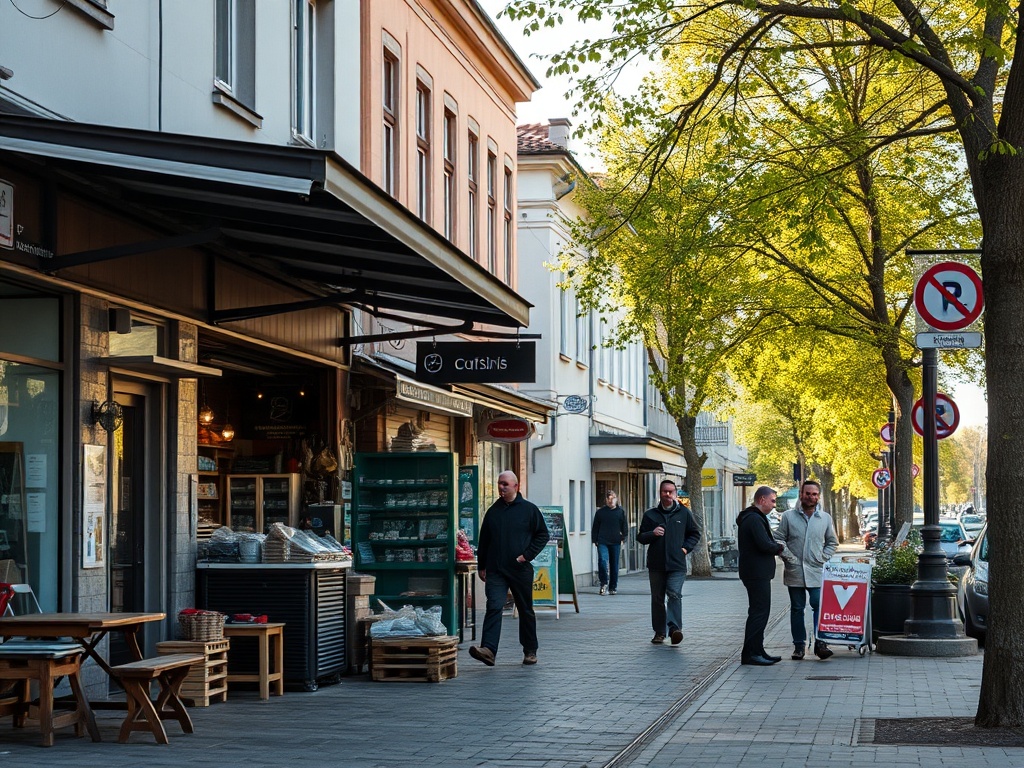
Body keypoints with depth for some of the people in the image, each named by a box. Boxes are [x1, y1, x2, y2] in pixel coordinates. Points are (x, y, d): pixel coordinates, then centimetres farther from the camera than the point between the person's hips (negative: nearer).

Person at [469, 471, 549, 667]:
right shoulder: (493, 511, 10)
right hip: (495, 570, 1)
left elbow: (543, 535, 4)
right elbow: (483, 540, 17)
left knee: (526, 611, 10)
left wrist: (527, 555, -7)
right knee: (494, 607, -15)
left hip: (521, 570, -1)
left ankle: (530, 651, 22)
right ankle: (488, 649, -26)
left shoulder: (529, 509, 2)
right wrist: (482, 566, 12)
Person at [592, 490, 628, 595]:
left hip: (615, 543, 1)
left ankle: (613, 587, 15)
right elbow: (595, 527, 11)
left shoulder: (621, 512, 8)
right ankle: (604, 583, -7)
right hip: (602, 542, -1)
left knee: (614, 565, 6)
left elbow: (624, 527, 11)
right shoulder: (600, 512, 8)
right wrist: (595, 540, 4)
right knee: (603, 560, -19)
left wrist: (623, 538, 0)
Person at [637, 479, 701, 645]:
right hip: (656, 564, 2)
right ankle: (659, 632, 16)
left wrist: (686, 548, 3)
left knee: (674, 594, -18)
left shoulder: (683, 513, 7)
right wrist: (652, 534, -9)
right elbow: (640, 537, 11)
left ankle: (675, 628, -24)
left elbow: (695, 533, 18)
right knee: (657, 598, 8)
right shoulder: (650, 515, 8)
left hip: (677, 564, -2)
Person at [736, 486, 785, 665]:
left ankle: (757, 651, 20)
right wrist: (779, 547, -6)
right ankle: (750, 654, -7)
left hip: (756, 573, 11)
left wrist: (775, 547, 4)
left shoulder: (749, 518, 18)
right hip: (758, 574, -11)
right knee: (759, 612, -9)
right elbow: (765, 545, -25)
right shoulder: (755, 519, -16)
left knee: (759, 612, 15)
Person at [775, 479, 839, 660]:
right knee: (797, 609, 6)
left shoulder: (825, 518, 8)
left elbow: (833, 543, 15)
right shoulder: (788, 516, 3)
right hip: (794, 571, 0)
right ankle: (799, 645, 11)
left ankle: (820, 643, -8)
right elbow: (779, 539, 3)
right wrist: (788, 557, -7)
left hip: (817, 572, 0)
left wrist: (823, 559, 2)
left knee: (819, 606, -11)